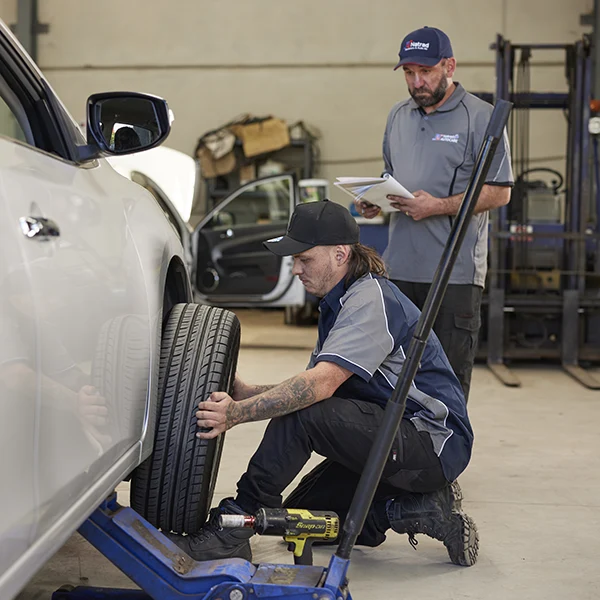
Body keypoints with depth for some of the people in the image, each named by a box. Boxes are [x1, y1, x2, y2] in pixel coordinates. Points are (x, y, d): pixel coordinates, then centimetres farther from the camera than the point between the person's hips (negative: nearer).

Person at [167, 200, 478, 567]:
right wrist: (243, 392, -4)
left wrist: (239, 412, -38)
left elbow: (322, 384, -32)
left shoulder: (371, 299, -19)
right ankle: (423, 509, 5)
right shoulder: (340, 303, 13)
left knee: (303, 412, -27)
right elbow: (317, 387, 9)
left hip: (435, 443, -11)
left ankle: (231, 531, -18)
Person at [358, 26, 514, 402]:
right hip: (400, 267, 6)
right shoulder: (399, 116, 16)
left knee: (451, 374, -1)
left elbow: (500, 192, -8)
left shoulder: (481, 117, -4)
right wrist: (374, 201, 4)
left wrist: (439, 206, -18)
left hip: (456, 271, -6)